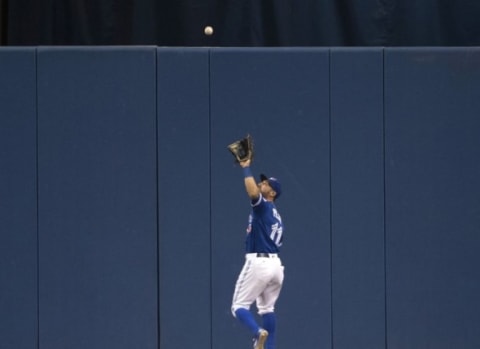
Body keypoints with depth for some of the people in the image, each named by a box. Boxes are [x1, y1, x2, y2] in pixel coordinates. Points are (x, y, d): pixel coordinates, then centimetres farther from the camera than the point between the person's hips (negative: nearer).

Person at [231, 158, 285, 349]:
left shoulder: (263, 206, -8)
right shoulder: (275, 215, 20)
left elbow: (253, 193, -30)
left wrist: (246, 168, -19)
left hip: (258, 262, -9)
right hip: (275, 264, 9)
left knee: (239, 306, -4)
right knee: (267, 308, 17)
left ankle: (258, 332, -29)